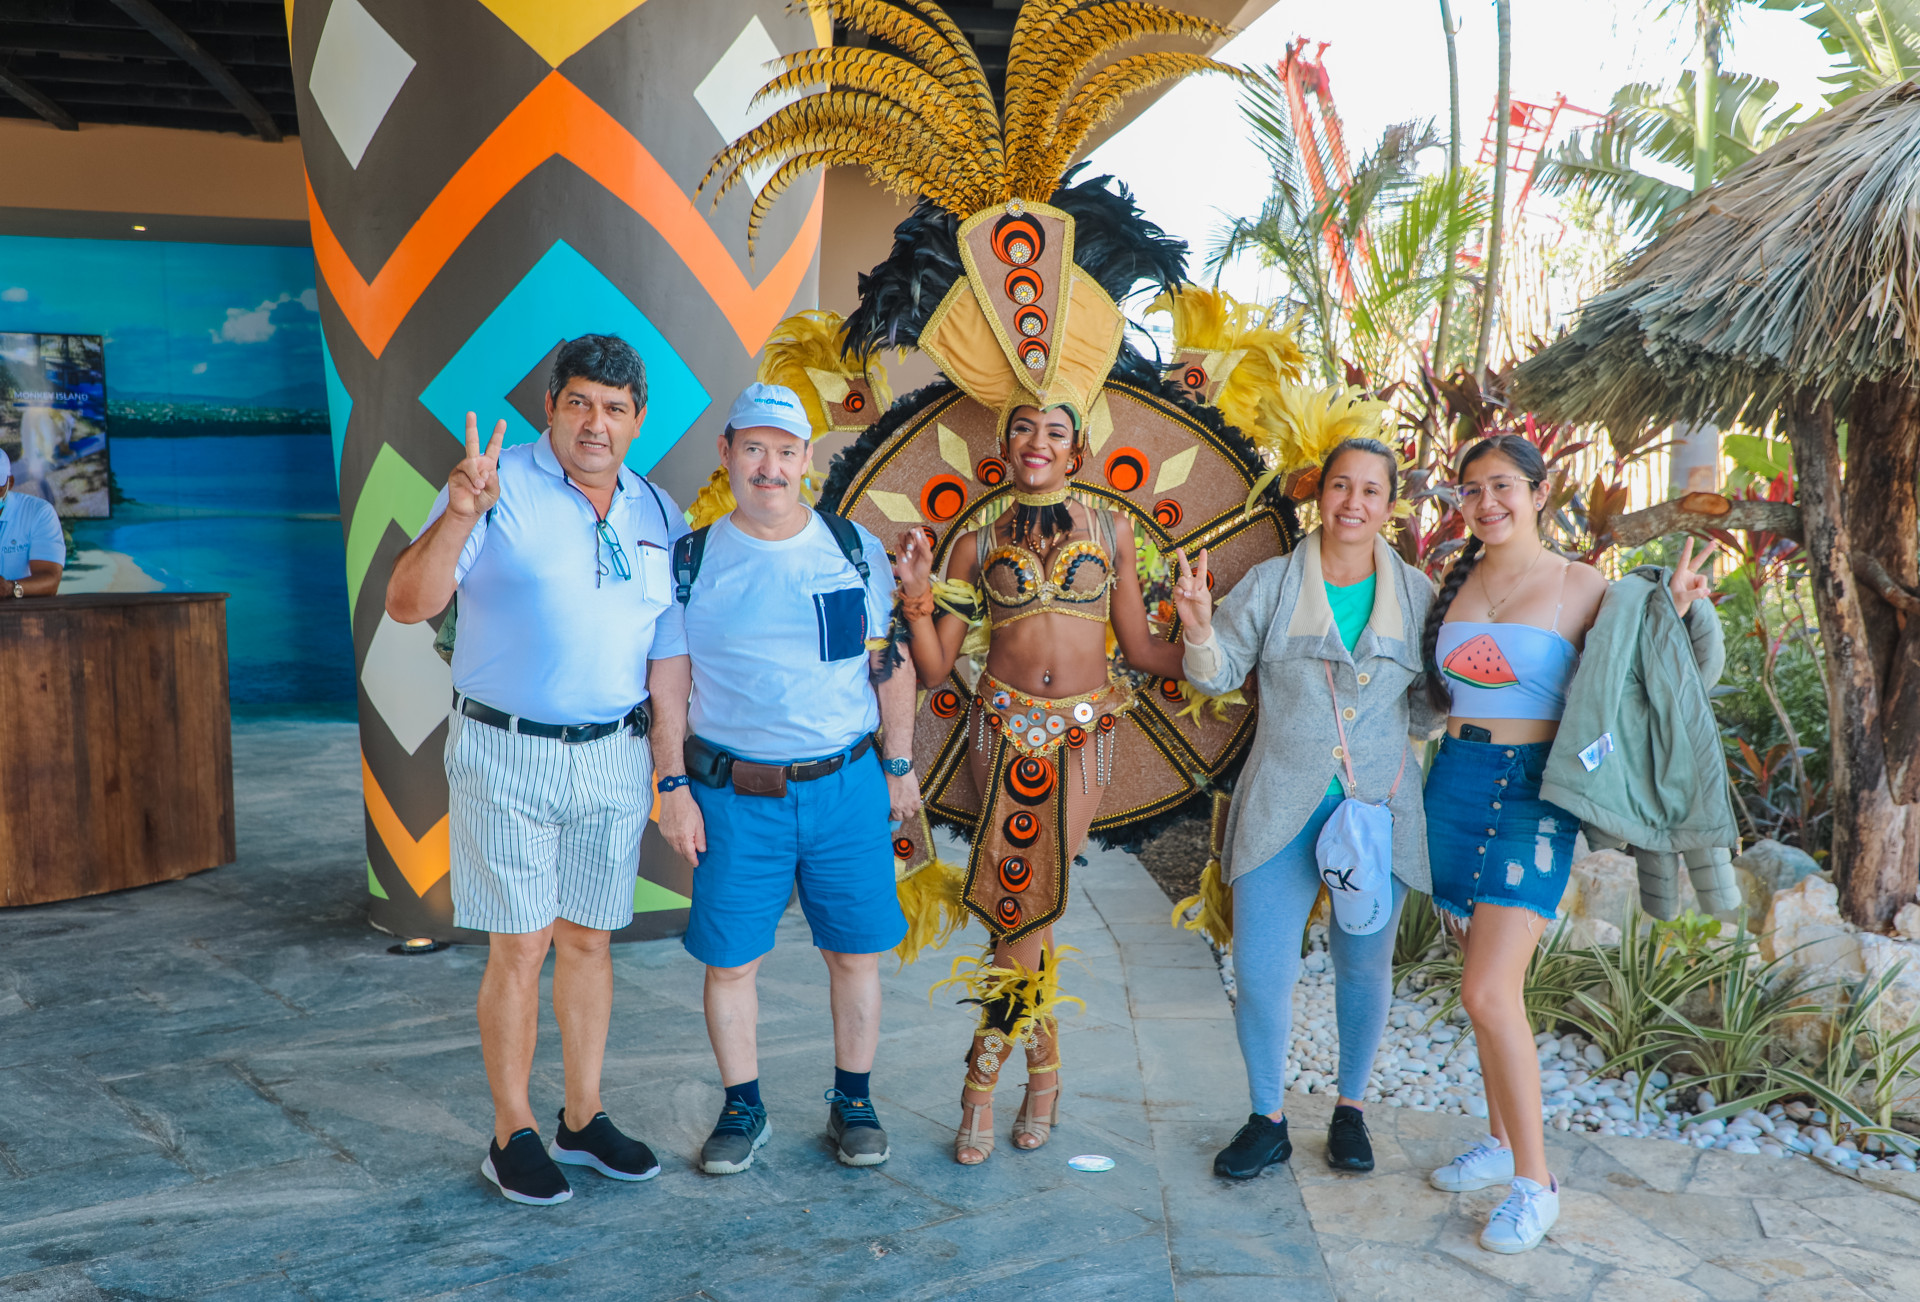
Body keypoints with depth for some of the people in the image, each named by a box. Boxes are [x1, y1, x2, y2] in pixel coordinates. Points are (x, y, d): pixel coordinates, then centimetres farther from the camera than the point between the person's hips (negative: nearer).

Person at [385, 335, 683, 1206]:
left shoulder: (658, 515, 8)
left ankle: (582, 1120, 27)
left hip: (614, 757, 4)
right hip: (506, 754, -4)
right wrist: (457, 515, -32)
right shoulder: (497, 490, -8)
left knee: (589, 940, 12)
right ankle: (512, 1137, 18)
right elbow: (408, 604, -16)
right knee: (519, 948, 2)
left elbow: (669, 656, 13)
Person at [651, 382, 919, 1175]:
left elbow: (888, 664, 8)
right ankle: (743, 1108, 26)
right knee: (729, 960, 6)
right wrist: (674, 787, 0)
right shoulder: (692, 560, 1)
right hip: (734, 795, 0)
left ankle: (853, 1102, 26)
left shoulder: (855, 549, 3)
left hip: (847, 786, 1)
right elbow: (668, 682, 3)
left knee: (854, 952, 8)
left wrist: (899, 765, 8)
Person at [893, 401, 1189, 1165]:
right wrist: (916, 596, -10)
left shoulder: (1110, 531, 10)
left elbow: (1140, 649, 11)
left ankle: (981, 1081, 11)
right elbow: (934, 669, 4)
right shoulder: (978, 545, 6)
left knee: (1029, 902, -4)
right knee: (1023, 901, -4)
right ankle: (1045, 1068, 15)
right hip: (1003, 724, 0)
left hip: (1083, 734, 0)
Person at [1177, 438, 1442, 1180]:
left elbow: (1428, 709, 11)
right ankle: (1267, 1122, 19)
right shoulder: (1272, 583, 0)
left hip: (1379, 809, 1)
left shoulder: (1415, 594, 5)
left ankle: (1350, 1110, 34)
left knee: (1364, 965, 13)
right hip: (1284, 807, -1)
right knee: (1259, 970, -2)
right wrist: (1201, 631, -20)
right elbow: (1220, 675, -2)